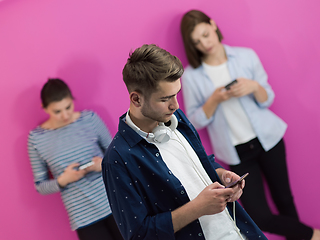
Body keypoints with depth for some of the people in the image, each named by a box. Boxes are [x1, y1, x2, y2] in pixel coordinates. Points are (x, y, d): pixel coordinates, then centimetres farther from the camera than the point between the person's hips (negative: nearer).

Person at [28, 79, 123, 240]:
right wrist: (63, 180, -13)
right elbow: (40, 187, 5)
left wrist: (105, 163, -11)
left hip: (114, 201, 1)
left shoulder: (90, 118, 0)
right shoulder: (36, 138, -1)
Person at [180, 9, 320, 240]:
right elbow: (194, 122, -4)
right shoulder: (191, 76, -6)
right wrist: (215, 100, -20)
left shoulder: (246, 56, -3)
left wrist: (254, 87, -20)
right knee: (260, 216, -4)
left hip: (267, 139, 1)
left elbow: (268, 100, 2)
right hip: (237, 152, -1)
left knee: (284, 197, 12)